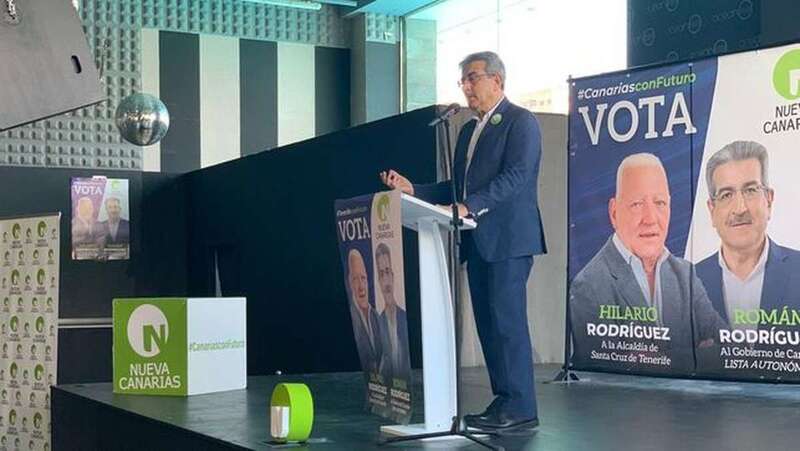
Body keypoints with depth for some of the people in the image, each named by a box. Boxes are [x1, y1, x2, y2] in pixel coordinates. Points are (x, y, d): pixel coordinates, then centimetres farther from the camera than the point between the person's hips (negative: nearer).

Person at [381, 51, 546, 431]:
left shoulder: (520, 121, -5)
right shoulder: (469, 131, 21)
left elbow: (515, 175, -18)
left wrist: (468, 206, -27)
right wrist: (413, 190, 8)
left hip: (508, 238, -9)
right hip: (477, 242, 9)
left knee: (507, 320, -10)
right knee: (488, 323, 8)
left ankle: (520, 408, -6)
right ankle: (503, 402, 14)